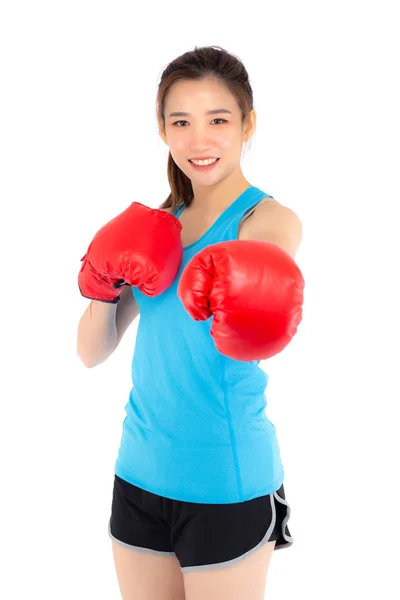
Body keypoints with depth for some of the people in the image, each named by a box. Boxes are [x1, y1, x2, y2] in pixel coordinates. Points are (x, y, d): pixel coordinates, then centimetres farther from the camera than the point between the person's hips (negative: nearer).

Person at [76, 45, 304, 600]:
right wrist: (105, 285, -13)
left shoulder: (269, 219, -10)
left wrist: (231, 296, -56)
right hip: (140, 472, 6)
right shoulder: (157, 225, 8)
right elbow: (93, 352, 5)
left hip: (226, 483, -5)